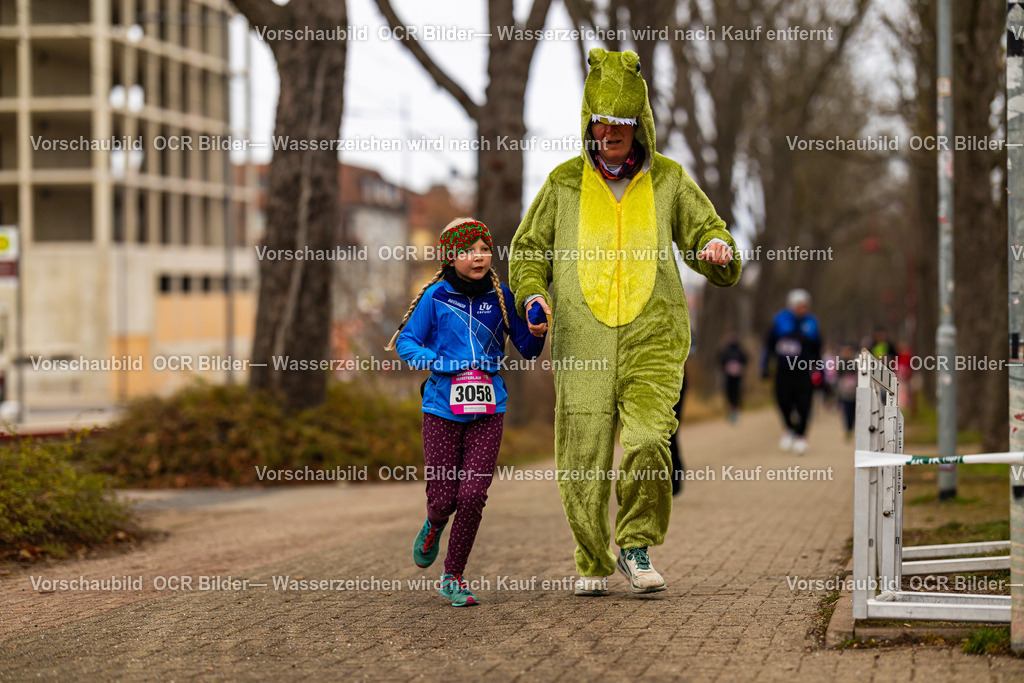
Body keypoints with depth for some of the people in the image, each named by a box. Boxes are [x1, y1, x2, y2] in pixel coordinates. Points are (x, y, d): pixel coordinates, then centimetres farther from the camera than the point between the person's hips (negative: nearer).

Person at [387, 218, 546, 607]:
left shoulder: (501, 297, 6)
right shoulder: (436, 297, -1)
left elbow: (528, 351, 13)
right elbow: (406, 342, 2)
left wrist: (537, 331, -9)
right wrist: (445, 365, -13)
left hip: (487, 410, 1)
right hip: (442, 408, -1)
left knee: (473, 495, -9)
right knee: (443, 497, -1)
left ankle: (453, 578, 8)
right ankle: (434, 526, 39)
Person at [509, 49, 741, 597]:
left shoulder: (668, 181, 11)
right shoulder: (565, 183, 11)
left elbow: (705, 231, 16)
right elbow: (527, 249, 18)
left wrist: (718, 251, -9)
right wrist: (532, 293, -2)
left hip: (652, 334, -1)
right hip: (582, 340, 1)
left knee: (647, 440, -20)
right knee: (583, 458, -1)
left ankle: (636, 545, 1)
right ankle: (592, 562, 19)